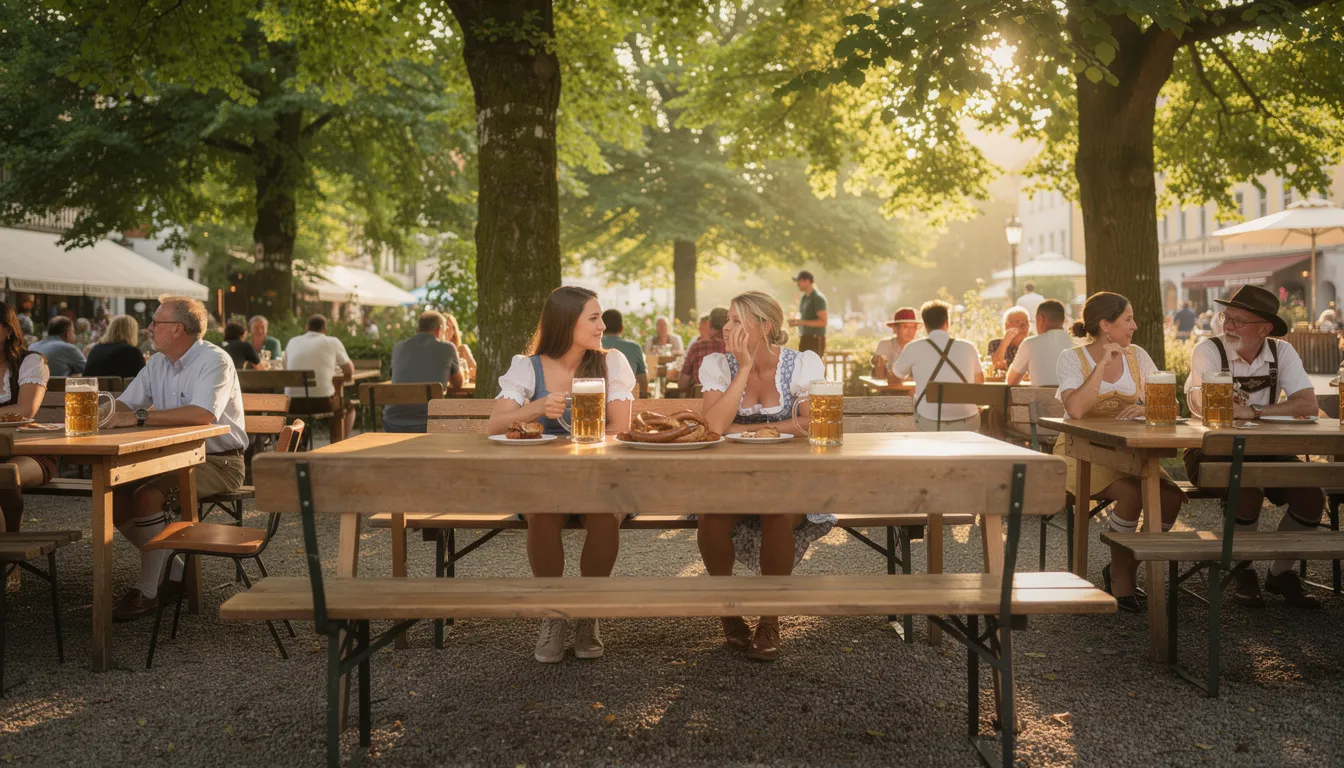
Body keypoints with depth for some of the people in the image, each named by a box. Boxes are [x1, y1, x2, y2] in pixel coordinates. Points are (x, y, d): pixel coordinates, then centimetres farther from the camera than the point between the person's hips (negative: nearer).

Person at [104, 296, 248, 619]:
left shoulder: (214, 360, -16)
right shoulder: (158, 363, 12)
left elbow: (205, 414, -33)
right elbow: (125, 404, 16)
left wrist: (140, 417, -30)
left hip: (218, 462, -9)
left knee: (148, 496, -28)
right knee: (114, 497, -8)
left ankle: (147, 589, -13)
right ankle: (173, 572, 5)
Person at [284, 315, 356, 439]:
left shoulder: (292, 342, 14)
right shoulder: (332, 342, 3)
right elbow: (350, 371, 8)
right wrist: (333, 369, 30)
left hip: (293, 404, 3)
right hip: (322, 402, -3)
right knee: (348, 406, 27)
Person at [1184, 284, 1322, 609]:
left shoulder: (1282, 353, 1)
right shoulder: (1208, 350, -10)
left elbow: (1308, 404, -13)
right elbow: (1203, 404, -23)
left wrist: (1255, 411, -23)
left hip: (1266, 452, 4)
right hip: (1213, 452, -4)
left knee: (1311, 498, -16)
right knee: (1249, 494, -31)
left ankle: (1281, 573, 9)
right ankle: (1243, 573, -3)